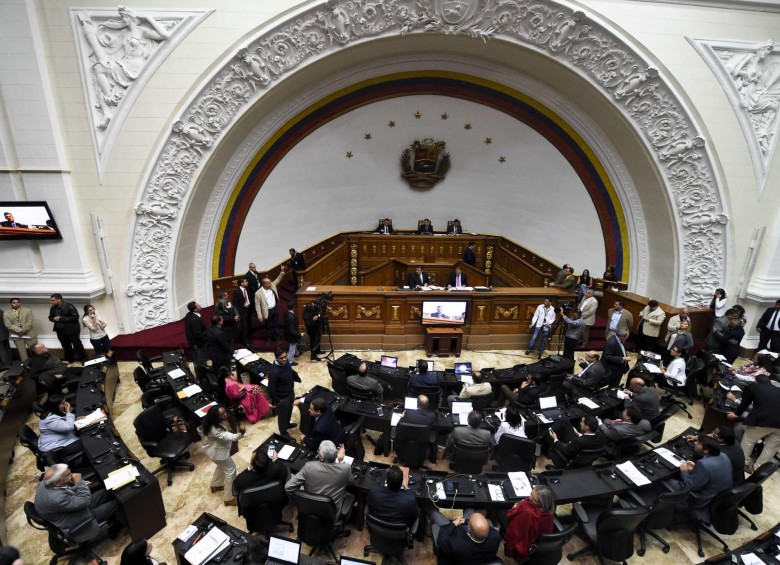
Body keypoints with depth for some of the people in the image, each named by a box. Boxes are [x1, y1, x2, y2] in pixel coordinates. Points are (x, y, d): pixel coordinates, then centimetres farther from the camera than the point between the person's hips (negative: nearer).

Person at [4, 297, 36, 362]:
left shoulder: (28, 311, 8)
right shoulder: (6, 314, 8)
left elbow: (30, 321, -2)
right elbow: (8, 325, -3)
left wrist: (25, 329, -17)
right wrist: (19, 331, -16)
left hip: (29, 333, -1)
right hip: (17, 335, 1)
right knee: (22, 351, 4)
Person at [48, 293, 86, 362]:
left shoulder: (69, 306, -15)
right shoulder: (53, 308, 6)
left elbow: (76, 317, -20)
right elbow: (50, 317, 18)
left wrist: (61, 319, -22)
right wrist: (54, 318, -6)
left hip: (71, 330, -7)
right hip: (60, 330, 7)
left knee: (77, 345, 0)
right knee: (66, 347, 17)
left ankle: (83, 360, 10)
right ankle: (69, 361, 29)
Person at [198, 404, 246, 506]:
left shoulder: (217, 421, -18)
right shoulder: (215, 429, -42)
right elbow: (231, 437, -48)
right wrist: (241, 433, -69)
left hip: (216, 447, 8)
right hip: (216, 451, -8)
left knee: (222, 465, 30)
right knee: (230, 469, 5)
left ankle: (215, 485, 55)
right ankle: (229, 498, 21)